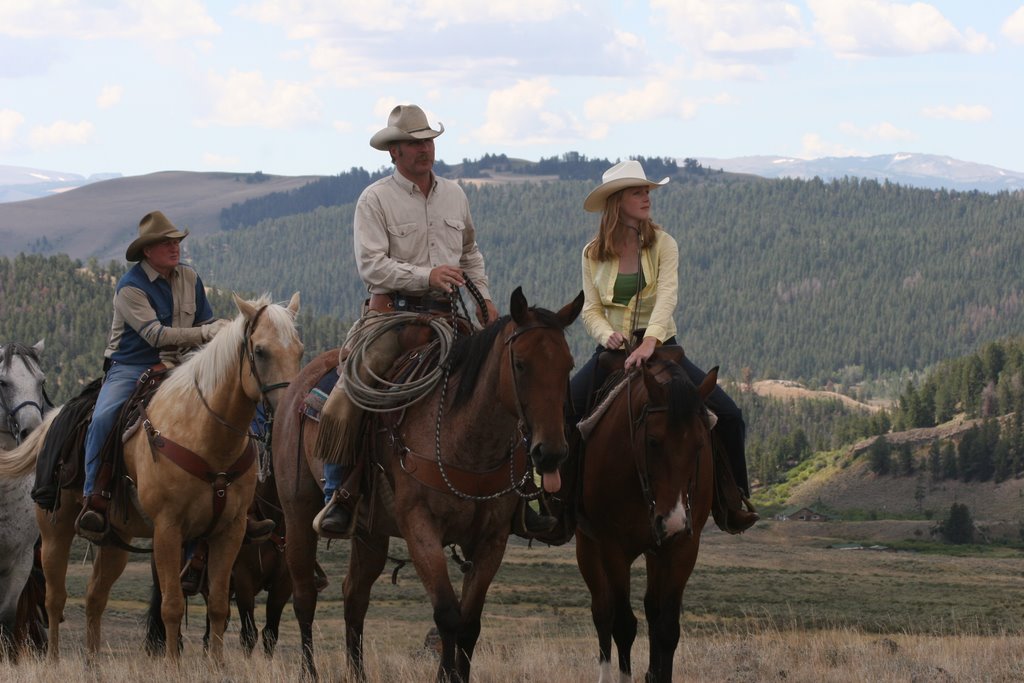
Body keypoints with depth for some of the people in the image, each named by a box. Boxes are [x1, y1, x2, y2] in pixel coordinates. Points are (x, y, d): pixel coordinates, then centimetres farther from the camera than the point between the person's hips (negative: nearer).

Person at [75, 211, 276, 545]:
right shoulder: (130, 287, -12)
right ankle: (94, 501, -25)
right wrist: (205, 333, -26)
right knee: (103, 418, -32)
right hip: (130, 367, -5)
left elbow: (206, 324, 15)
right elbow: (155, 334, -21)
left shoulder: (189, 278, 7)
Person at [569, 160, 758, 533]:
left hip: (659, 346, -1)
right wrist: (607, 335, -22)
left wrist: (650, 341, -34)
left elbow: (666, 297, -17)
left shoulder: (662, 245, -3)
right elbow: (591, 309, 1)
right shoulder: (593, 254, 3)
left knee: (727, 414, -16)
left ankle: (732, 496, 5)